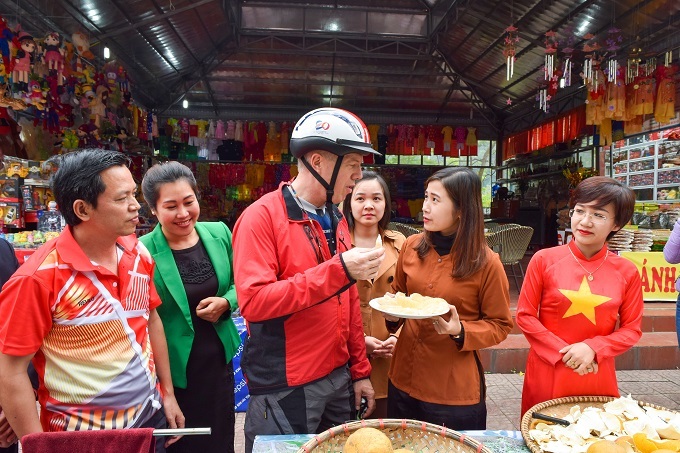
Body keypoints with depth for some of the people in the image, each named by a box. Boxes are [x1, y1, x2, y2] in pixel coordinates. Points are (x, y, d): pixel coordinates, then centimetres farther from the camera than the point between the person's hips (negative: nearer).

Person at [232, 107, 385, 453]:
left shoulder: (335, 220, 8)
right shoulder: (261, 217, -15)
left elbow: (347, 301, 11)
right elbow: (253, 301, -25)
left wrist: (359, 370, 10)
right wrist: (338, 269, -28)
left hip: (338, 378, 7)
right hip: (285, 388, -7)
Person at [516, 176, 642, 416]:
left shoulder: (626, 272, -1)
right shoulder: (544, 260, -5)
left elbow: (632, 329, 3)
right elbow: (525, 316, -4)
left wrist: (592, 348, -13)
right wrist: (563, 352, -12)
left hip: (597, 377, 1)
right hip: (547, 375, -1)